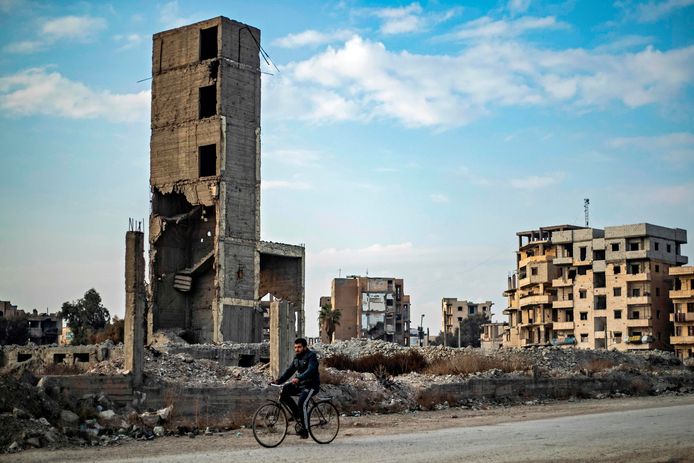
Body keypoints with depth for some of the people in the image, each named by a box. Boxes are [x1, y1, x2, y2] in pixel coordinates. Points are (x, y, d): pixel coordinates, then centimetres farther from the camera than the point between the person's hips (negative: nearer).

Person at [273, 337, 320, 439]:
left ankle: (305, 430, -14)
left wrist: (298, 378, -45)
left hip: (311, 385, -8)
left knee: (302, 403, -26)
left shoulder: (311, 356, -13)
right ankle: (297, 414, 1)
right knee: (283, 392, -12)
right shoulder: (297, 357, 12)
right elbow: (289, 371, 9)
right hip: (299, 384, 8)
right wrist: (278, 381, -6)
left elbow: (310, 370, -29)